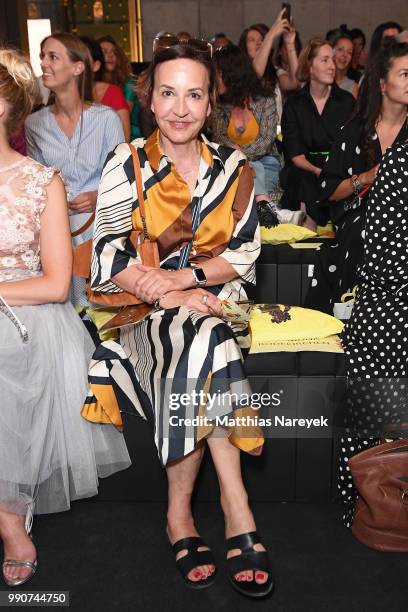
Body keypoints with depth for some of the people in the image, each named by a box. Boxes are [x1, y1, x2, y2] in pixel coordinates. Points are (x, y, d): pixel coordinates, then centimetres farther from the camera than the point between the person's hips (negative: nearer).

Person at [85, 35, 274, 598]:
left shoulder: (232, 168, 4)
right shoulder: (127, 165, -3)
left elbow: (245, 253, 1)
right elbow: (108, 258, -10)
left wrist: (181, 277, -15)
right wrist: (176, 296, -21)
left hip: (213, 299, 2)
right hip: (143, 308, -2)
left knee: (199, 349, -31)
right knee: (206, 340, -32)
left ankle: (180, 510, -17)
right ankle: (235, 510, -22)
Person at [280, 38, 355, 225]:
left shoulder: (347, 101, 9)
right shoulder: (294, 104, 4)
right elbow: (295, 154, -4)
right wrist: (316, 171, -25)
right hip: (304, 170, -1)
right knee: (303, 179, -34)